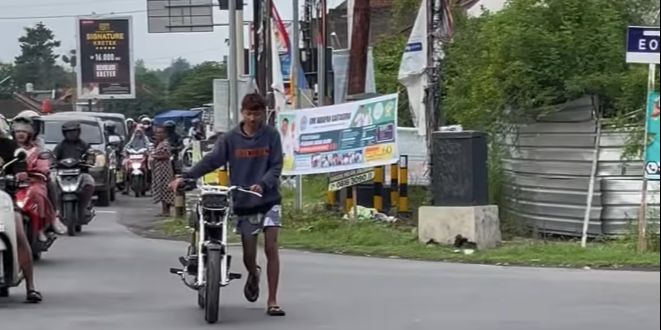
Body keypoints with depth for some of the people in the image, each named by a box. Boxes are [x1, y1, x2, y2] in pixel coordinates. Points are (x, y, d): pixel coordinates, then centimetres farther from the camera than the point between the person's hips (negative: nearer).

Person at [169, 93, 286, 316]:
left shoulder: (271, 136, -2)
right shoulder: (230, 139, 0)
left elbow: (276, 166, -5)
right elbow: (211, 161, -7)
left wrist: (262, 184, -24)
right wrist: (186, 177, -19)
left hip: (268, 200, -1)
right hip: (243, 202, 1)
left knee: (271, 248, -11)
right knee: (249, 254, 4)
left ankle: (272, 301, -6)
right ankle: (253, 275, 42)